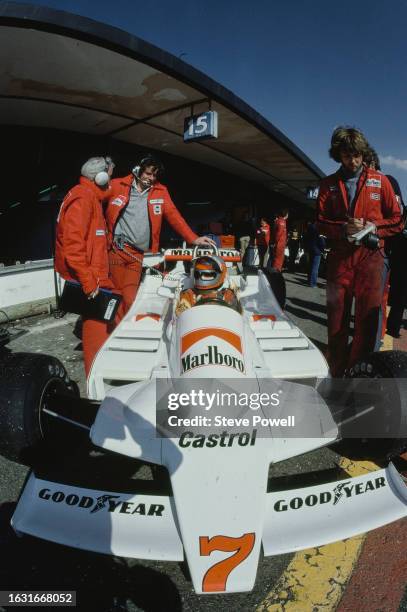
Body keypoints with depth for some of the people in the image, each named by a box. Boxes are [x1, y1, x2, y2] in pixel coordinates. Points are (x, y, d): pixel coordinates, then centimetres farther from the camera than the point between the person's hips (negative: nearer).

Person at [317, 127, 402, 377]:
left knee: (368, 317, -2)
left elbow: (396, 220, 8)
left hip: (370, 256, -1)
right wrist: (343, 229, -9)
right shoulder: (329, 185, 12)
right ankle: (336, 372, 18)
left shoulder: (380, 181, 8)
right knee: (337, 317, 5)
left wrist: (374, 228, -10)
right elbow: (321, 222, 9)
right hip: (339, 256, 1)